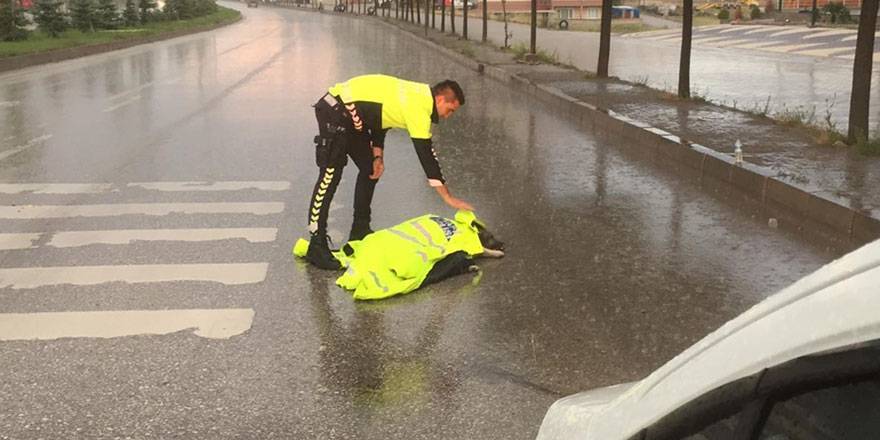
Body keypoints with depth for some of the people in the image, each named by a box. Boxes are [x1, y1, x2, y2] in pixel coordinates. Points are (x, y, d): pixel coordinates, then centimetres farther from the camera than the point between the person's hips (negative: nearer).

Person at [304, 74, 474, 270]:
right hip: (336, 111, -11)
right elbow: (426, 155, -20)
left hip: (350, 115, 11)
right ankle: (316, 246, -15)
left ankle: (360, 231, 24)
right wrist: (449, 198, -16)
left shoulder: (418, 95, 10)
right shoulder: (419, 108, -19)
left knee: (370, 170, 15)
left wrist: (378, 156, 4)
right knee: (330, 174, -15)